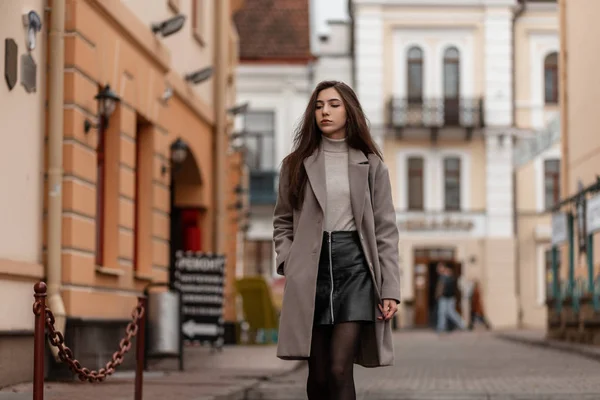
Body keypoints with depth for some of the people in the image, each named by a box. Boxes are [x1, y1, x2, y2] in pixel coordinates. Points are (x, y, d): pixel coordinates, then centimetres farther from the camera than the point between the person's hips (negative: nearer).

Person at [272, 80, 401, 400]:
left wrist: (390, 289, -4)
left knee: (339, 370, -12)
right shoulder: (296, 164, 10)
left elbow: (385, 230, 3)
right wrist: (289, 263, -1)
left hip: (355, 266, -2)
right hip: (310, 272, 2)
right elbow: (282, 222, 16)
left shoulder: (371, 165, 6)